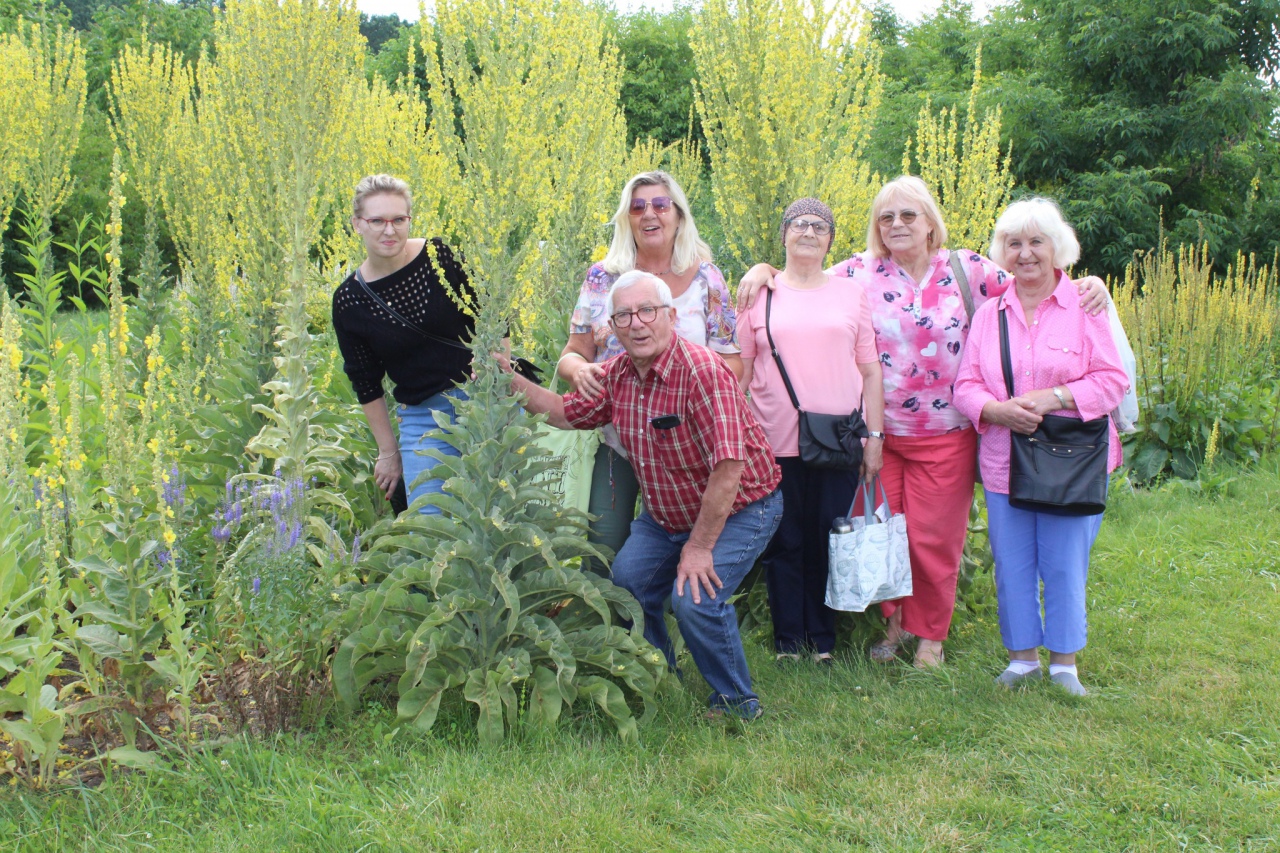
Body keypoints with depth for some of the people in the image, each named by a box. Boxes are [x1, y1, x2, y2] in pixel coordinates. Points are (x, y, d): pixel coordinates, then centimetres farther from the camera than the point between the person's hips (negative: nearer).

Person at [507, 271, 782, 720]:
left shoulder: (702, 371, -30)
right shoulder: (617, 374, -5)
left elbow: (728, 468, -32)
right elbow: (567, 413, 12)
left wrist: (698, 547, -25)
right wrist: (511, 380, -2)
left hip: (739, 510, -8)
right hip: (666, 515, 8)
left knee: (695, 599, -22)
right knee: (627, 583, 1)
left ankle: (738, 705, 4)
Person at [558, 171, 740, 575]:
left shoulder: (705, 277, 0)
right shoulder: (602, 277, 4)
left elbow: (733, 364, -1)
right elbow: (571, 355, 6)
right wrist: (578, 368, -18)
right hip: (617, 440, 1)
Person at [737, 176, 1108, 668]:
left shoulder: (966, 270, 1)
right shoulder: (860, 273, 1)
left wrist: (1086, 286, -11)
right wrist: (764, 270, -11)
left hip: (945, 435, -1)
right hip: (877, 432, 1)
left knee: (934, 539, 6)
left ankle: (930, 633, 25)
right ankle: (893, 621, 29)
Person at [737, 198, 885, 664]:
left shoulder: (852, 294, 10)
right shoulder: (759, 294, 6)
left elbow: (870, 371, 10)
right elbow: (740, 372, 8)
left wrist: (875, 437, 3)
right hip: (775, 445, -1)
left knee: (829, 543, 5)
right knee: (784, 544, 5)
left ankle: (823, 642, 17)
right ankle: (788, 643, 17)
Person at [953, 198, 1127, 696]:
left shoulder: (1085, 306, -1)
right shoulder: (989, 313, 9)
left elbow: (1112, 380, -5)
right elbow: (966, 384, 6)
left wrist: (1054, 398, -19)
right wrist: (997, 410, -15)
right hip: (1003, 463, 3)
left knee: (1065, 567, 3)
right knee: (1012, 567, 9)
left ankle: (1064, 663, 18)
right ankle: (1022, 658, 23)